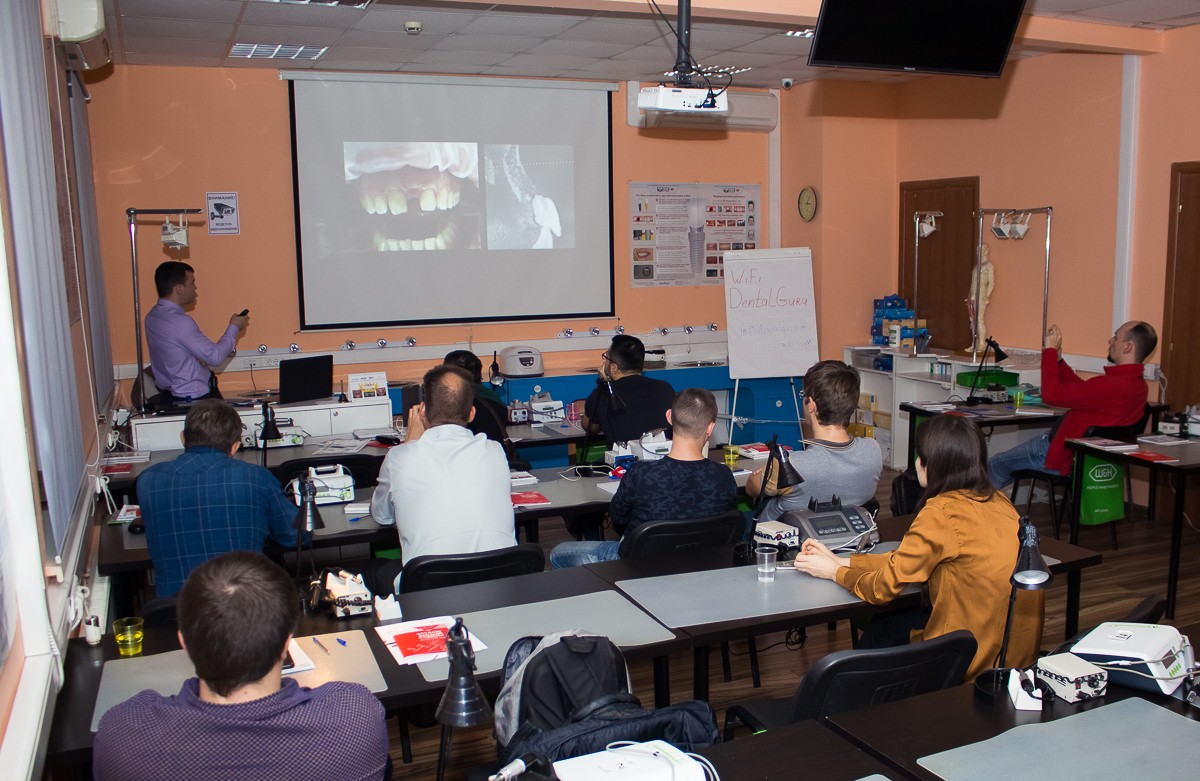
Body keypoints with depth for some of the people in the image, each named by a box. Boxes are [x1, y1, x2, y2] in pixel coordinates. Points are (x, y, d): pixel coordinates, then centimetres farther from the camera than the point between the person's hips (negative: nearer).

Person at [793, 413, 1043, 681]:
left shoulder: (942, 512, -21)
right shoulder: (997, 501, 3)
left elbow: (884, 588, -12)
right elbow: (906, 560, 9)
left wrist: (834, 572, 5)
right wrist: (840, 561, 12)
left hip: (979, 661, -7)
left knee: (881, 632, 18)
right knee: (885, 625, 22)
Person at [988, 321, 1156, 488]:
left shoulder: (1112, 386, -33)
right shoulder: (1137, 384, 0)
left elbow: (1051, 394, -30)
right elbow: (1082, 389, 13)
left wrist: (1050, 350, -19)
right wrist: (1058, 358, 9)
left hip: (1067, 455, -10)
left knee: (996, 464, 6)